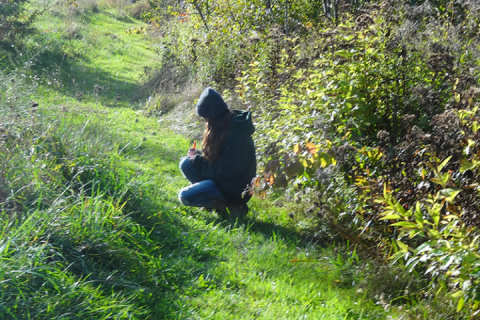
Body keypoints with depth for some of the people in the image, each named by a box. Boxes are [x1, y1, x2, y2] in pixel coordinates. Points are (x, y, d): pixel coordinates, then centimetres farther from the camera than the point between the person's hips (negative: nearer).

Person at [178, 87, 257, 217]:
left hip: (235, 189, -10)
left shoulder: (235, 134, -26)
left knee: (185, 196, -15)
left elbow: (225, 171, -24)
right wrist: (198, 156, -2)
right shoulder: (223, 126, 2)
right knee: (186, 163, 2)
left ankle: (229, 204, -6)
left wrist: (199, 162, -13)